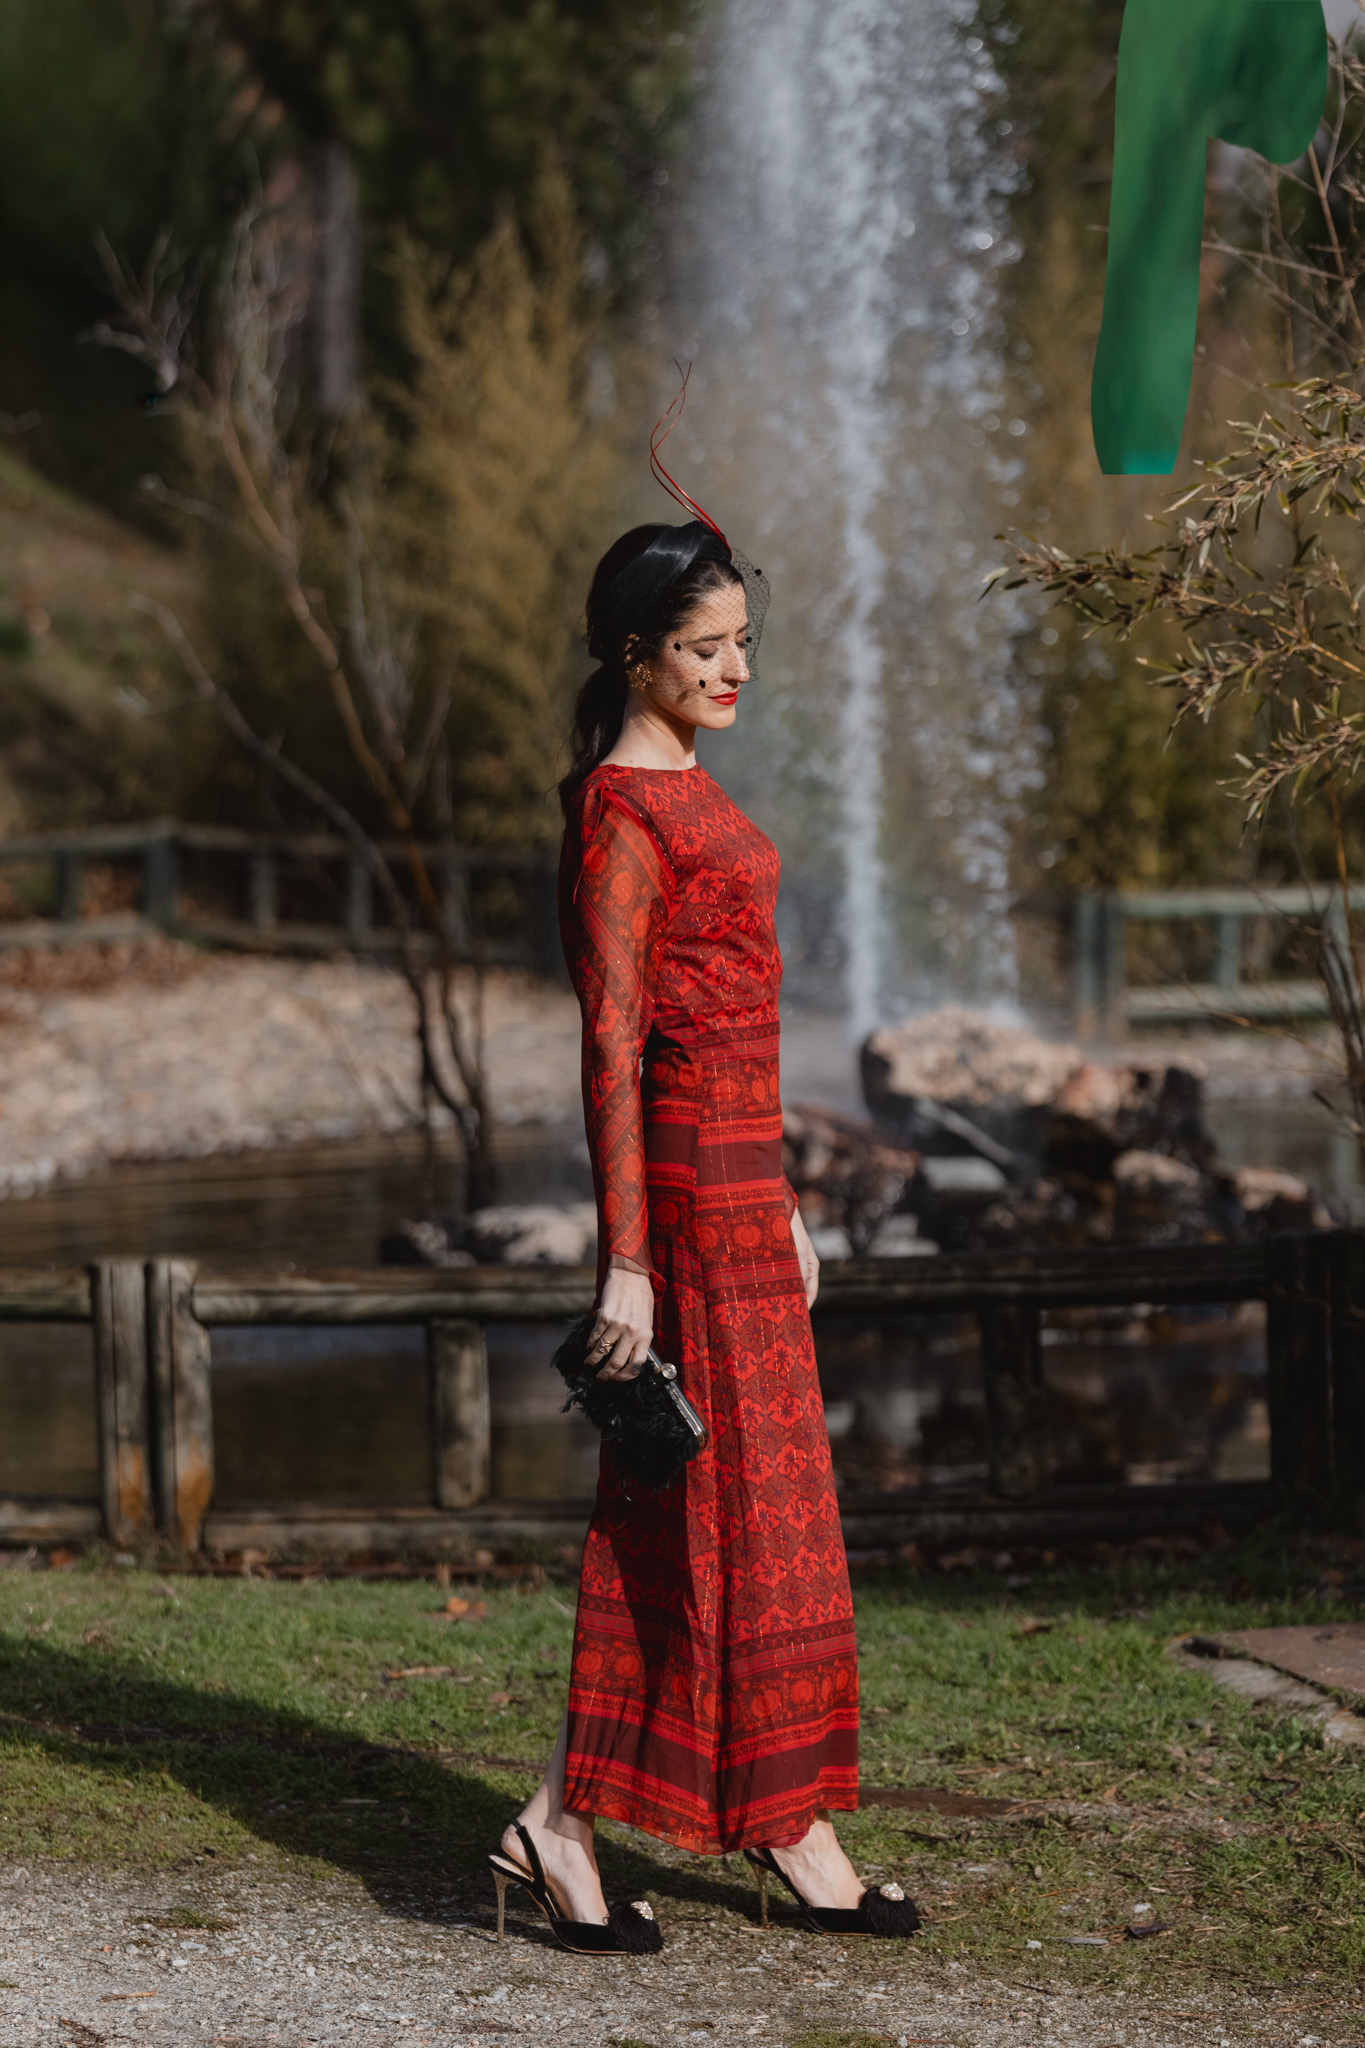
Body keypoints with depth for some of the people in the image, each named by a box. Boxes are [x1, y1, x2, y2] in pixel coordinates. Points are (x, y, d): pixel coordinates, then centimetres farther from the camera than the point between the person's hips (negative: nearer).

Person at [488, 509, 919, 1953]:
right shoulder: (622, 814, -14)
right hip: (685, 1184, -10)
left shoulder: (690, 792, 16)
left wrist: (781, 1207, 22)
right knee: (721, 1502, -3)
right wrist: (626, 1262, -20)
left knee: (705, 1507, 10)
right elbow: (612, 1049, -18)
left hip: (740, 1182, 10)